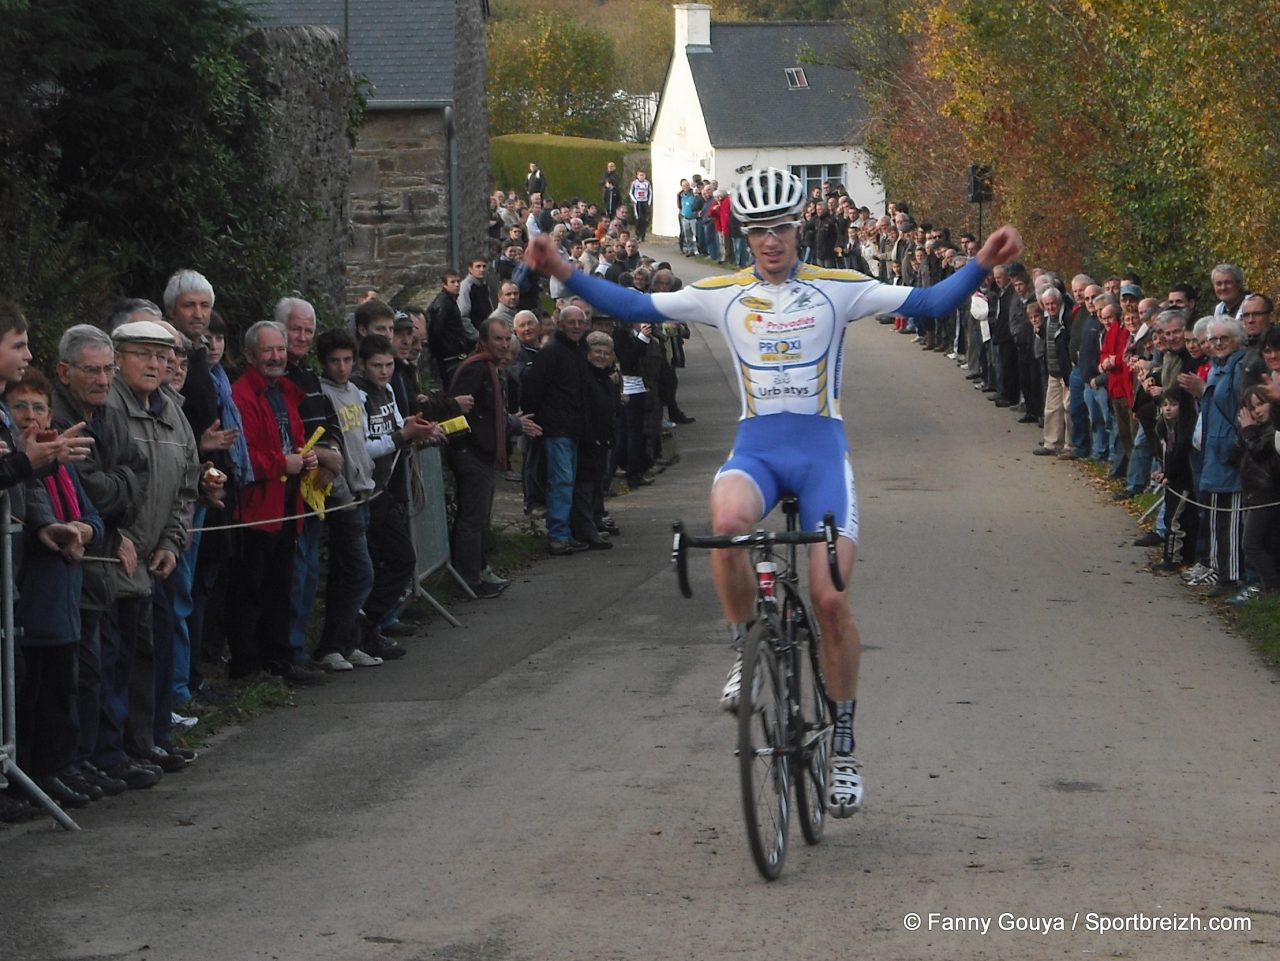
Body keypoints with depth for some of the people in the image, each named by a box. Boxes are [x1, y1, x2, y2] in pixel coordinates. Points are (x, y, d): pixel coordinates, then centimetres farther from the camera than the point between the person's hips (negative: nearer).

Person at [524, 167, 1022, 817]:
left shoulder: (836, 289, 3)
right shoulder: (722, 295, 7)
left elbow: (928, 303, 0)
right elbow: (636, 307, 8)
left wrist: (983, 264, -15)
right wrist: (564, 274, -1)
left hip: (821, 450, 0)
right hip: (755, 449, 1)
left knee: (831, 601, -9)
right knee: (727, 520, -36)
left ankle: (843, 746, 8)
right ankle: (747, 654, -13)